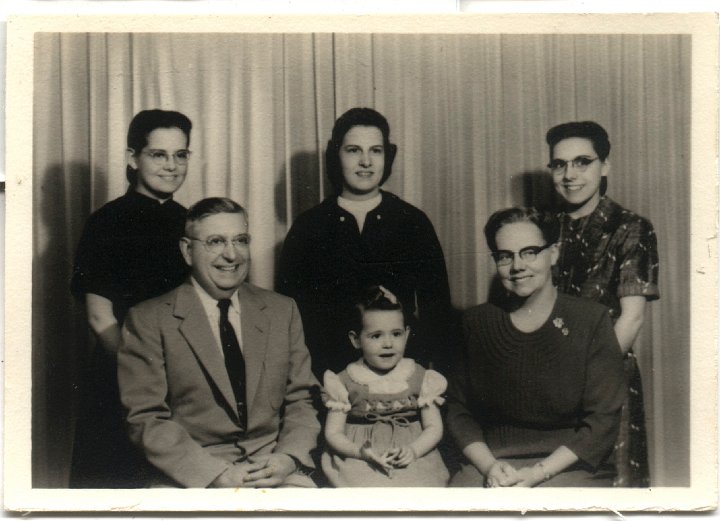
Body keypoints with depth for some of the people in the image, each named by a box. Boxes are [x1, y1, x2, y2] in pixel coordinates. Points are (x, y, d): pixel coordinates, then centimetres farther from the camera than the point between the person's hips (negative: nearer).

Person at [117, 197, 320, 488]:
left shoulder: (282, 311, 13)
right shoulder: (148, 321, 0)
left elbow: (300, 401, 14)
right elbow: (146, 419, -4)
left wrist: (289, 458, -6)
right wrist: (216, 473, -15)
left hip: (273, 473, 3)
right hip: (190, 480, -3)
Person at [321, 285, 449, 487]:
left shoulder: (420, 378, 7)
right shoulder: (345, 382, 4)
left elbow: (434, 428, 7)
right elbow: (333, 433, 3)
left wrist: (413, 450, -13)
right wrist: (361, 452, -16)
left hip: (413, 459, 2)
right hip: (358, 463, -1)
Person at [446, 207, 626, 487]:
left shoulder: (590, 320, 1)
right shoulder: (476, 323, 10)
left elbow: (602, 421, -4)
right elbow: (458, 411, 10)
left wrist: (537, 473, -12)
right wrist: (489, 466, -7)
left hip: (567, 465, -2)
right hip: (491, 463, 3)